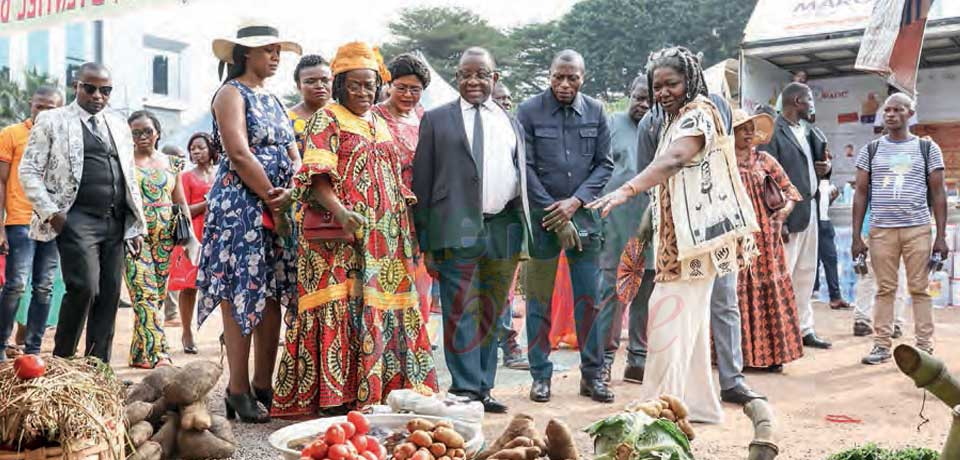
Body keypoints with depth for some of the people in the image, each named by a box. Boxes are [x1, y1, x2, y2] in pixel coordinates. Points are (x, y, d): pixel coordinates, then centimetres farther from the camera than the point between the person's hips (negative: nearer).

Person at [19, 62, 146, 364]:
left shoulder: (119, 127, 19)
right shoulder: (52, 121, 5)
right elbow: (29, 171, 0)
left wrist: (137, 226, 13)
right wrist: (51, 212, -11)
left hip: (115, 223, 5)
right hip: (77, 220, -5)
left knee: (109, 296, 2)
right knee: (84, 288, -17)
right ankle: (62, 360, 0)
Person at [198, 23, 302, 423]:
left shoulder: (273, 100, 20)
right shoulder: (231, 93, -3)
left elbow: (293, 155, 13)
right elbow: (239, 154, -15)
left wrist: (290, 195, -6)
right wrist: (272, 200, -11)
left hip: (280, 207, 8)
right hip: (241, 205, -8)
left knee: (274, 295, 6)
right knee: (241, 295, -7)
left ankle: (264, 385, 12)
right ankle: (239, 390, -3)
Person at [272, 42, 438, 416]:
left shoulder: (381, 125, 21)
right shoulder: (327, 119, -1)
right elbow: (316, 175, -13)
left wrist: (405, 198, 11)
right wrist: (341, 211, -28)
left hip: (385, 240, 7)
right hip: (341, 235, -7)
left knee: (383, 308, 7)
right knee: (343, 308, -10)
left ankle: (380, 390, 15)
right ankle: (335, 397, -4)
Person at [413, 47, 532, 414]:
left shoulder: (511, 123, 17)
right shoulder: (436, 119, 6)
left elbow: (523, 178, 17)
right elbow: (422, 180, 2)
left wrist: (523, 232, 9)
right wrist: (425, 239, -3)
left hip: (505, 228, 4)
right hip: (458, 228, -4)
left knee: (492, 314, 10)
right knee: (461, 312, -5)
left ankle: (483, 388, 19)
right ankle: (466, 389, 1)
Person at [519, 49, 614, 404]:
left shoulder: (595, 112, 5)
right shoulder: (529, 111, -3)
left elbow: (604, 163, 6)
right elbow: (525, 167, -6)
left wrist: (575, 202, -7)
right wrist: (554, 214, -9)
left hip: (583, 215, 2)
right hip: (541, 217, -2)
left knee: (588, 299, 6)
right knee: (539, 300, 3)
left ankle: (592, 374, 16)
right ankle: (541, 376, 14)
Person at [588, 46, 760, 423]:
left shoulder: (699, 113, -10)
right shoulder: (674, 120, 19)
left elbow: (674, 159, -30)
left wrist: (627, 190, -42)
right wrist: (649, 223, 19)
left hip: (695, 235, -10)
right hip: (679, 236, 10)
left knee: (670, 317, -12)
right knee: (689, 321, 13)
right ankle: (698, 404, 22)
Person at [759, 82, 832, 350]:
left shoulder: (806, 131, 14)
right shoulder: (774, 132, -13)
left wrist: (825, 167, 1)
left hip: (809, 211, 9)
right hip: (788, 214, -9)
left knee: (806, 276, 15)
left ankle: (804, 329, 24)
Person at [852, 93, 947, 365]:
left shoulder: (927, 148, 6)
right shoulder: (870, 150, 9)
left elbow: (938, 194, 5)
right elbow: (861, 194, 8)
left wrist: (941, 237, -1)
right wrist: (856, 237, 2)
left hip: (918, 229, -1)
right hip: (881, 230, 1)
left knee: (919, 289, 1)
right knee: (885, 289, 3)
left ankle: (925, 347, 8)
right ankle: (882, 345, 9)